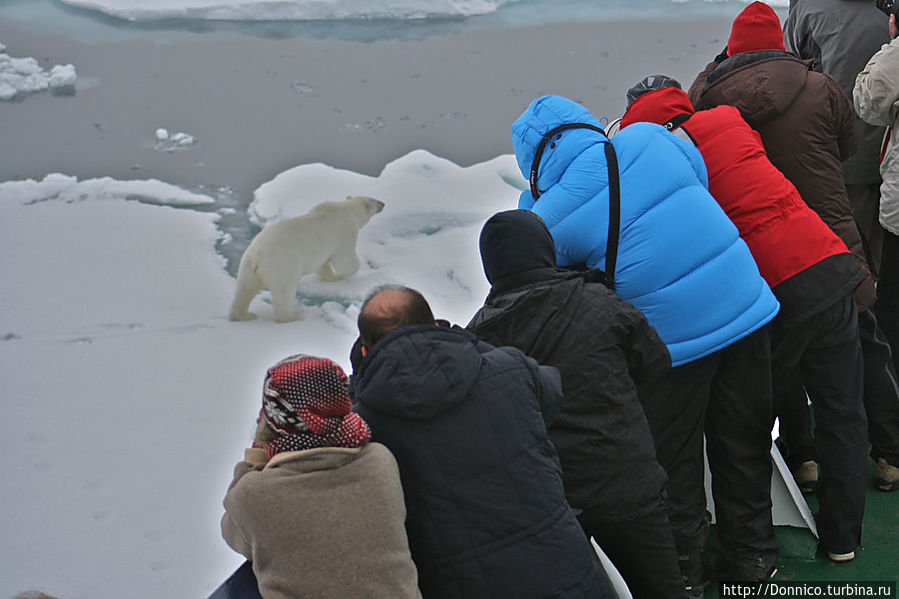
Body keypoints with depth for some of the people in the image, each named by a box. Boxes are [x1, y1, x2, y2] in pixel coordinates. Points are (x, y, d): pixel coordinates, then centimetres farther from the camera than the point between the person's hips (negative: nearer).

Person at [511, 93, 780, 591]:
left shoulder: (549, 215, -11)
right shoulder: (650, 138, -3)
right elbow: (701, 181, 15)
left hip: (671, 340, -4)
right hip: (747, 311, 4)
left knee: (674, 463, 16)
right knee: (744, 446, 20)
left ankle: (685, 570, 30)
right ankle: (750, 557, 36)